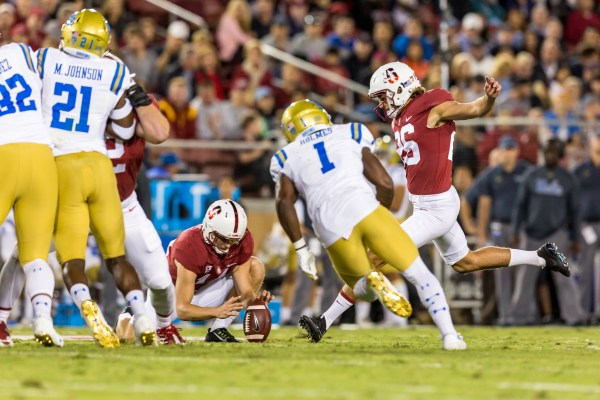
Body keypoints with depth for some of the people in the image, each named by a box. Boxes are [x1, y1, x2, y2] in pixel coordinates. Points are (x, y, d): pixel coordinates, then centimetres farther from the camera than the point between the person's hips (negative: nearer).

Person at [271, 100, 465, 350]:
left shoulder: (286, 158, 23)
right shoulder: (351, 135, 23)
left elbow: (283, 201, 4)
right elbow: (385, 183, 12)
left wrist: (300, 247, 5)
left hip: (332, 228, 1)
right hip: (364, 209, -1)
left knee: (361, 289, 23)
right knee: (419, 274, 9)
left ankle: (371, 280, -13)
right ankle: (449, 334, -9)